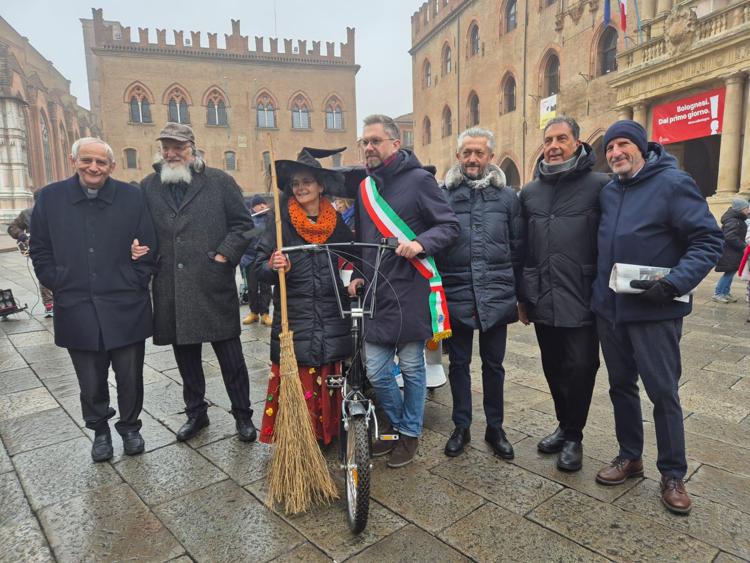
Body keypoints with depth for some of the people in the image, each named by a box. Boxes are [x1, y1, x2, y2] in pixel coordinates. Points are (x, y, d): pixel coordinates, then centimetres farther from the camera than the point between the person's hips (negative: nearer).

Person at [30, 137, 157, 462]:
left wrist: (135, 286, -2)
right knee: (91, 382, 12)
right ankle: (100, 430, 34)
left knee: (130, 378, 10)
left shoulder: (131, 197, -1)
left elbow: (148, 249, 2)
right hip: (77, 310, 1)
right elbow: (40, 252, 8)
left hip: (126, 310, -1)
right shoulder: (50, 198, 3)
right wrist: (60, 286, 1)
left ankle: (130, 426, 32)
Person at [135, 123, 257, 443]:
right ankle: (195, 413, 32)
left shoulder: (219, 182, 2)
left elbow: (243, 224, 1)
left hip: (214, 285, -3)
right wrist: (137, 248, 0)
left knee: (230, 356, 4)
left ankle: (243, 415, 20)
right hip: (170, 289, 3)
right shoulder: (148, 186, 11)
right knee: (185, 356, 14)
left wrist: (225, 255, -8)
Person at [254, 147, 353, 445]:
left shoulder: (337, 222, 6)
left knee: (329, 383, 8)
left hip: (332, 320, 2)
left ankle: (328, 435, 27)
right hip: (293, 318, -2)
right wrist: (273, 267, -21)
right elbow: (260, 266, -1)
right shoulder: (281, 222, 0)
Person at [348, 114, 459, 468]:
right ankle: (398, 424, 33)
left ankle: (411, 433, 29)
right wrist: (358, 275, 9)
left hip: (410, 293, -5)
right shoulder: (364, 188, 14)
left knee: (412, 368, 9)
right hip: (374, 294, 5)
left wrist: (420, 243, -24)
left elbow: (449, 226, -6)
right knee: (376, 373, 8)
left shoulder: (418, 180, -4)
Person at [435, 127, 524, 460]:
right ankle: (461, 427, 29)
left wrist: (519, 292, 5)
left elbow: (518, 248, 7)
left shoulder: (507, 196, 5)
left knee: (493, 365, 13)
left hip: (496, 297, 1)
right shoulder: (443, 195, 1)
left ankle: (495, 428, 30)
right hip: (455, 296, 0)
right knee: (459, 364, 12)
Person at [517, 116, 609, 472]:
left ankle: (573, 436, 22)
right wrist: (522, 295, 13)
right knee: (553, 369, 15)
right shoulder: (529, 192, 12)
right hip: (542, 301, 4)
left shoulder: (600, 186, -2)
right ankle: (564, 425, 34)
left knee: (579, 369, 2)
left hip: (582, 300, -4)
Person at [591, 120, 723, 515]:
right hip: (609, 309, 6)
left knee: (663, 392, 3)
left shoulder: (673, 183, -9)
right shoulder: (608, 192, 9)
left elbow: (708, 240, -13)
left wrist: (674, 283, -25)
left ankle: (673, 475, 21)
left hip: (654, 311, -6)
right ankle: (630, 457, 32)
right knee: (621, 385, 15)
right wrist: (598, 290, 7)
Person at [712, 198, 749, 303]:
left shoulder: (738, 219, 15)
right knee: (730, 272, -8)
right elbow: (731, 237, -26)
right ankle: (717, 294, -2)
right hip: (729, 252, -11)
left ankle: (725, 293, 20)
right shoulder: (732, 221, -19)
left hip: (732, 251, 11)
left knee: (731, 272, 13)